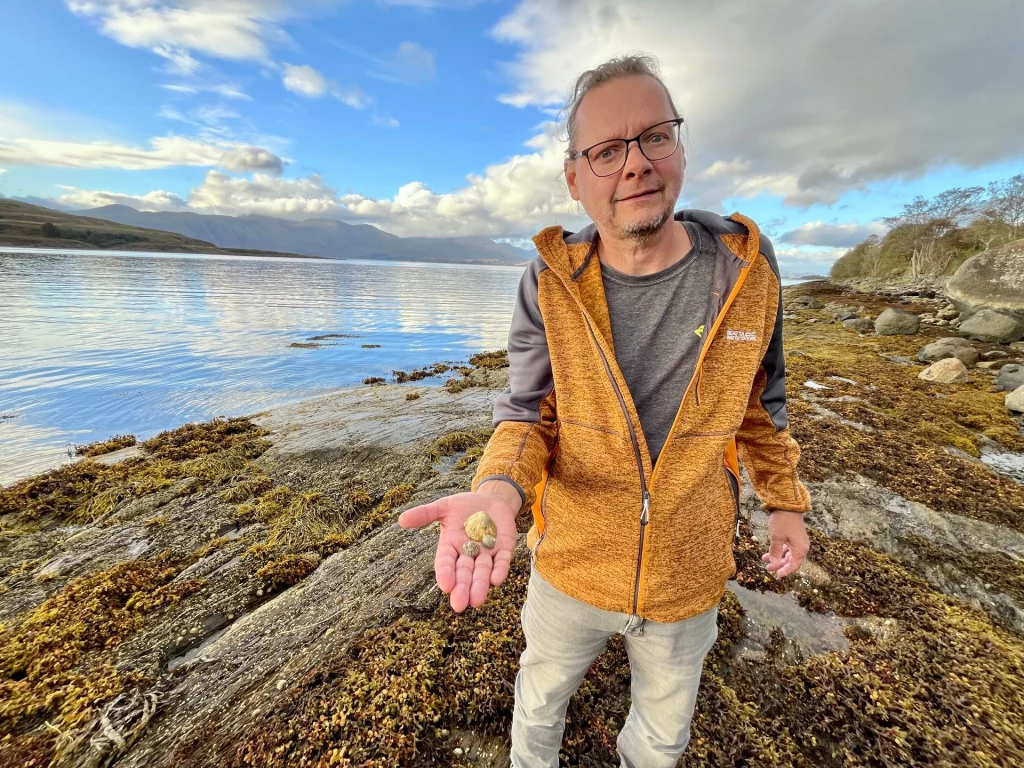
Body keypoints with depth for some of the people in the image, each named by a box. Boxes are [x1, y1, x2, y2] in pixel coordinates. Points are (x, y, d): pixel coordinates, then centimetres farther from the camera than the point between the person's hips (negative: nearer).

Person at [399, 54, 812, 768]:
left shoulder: (746, 265, -12)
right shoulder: (550, 284, -16)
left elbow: (761, 397, 2)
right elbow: (527, 414, -15)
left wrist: (785, 500, 9)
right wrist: (498, 490, -35)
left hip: (688, 577, 1)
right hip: (572, 566, 0)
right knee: (541, 698, 30)